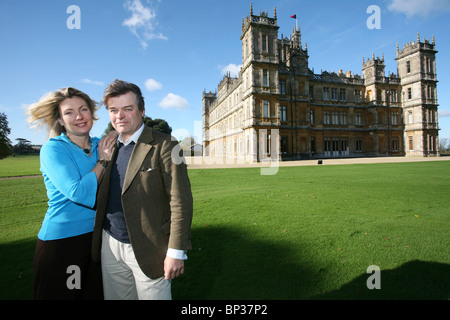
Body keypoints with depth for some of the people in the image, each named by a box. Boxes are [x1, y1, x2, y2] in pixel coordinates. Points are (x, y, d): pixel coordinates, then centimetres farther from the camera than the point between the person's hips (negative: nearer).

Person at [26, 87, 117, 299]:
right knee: (61, 294, 14)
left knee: (96, 294, 19)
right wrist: (102, 161, -14)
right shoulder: (53, 149, -11)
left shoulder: (101, 146, 3)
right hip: (62, 240, -4)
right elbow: (78, 193, -23)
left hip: (98, 236, 5)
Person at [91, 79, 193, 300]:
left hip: (147, 249, -5)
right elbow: (102, 198, 16)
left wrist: (176, 252, -17)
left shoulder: (163, 146, -14)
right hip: (110, 246, 6)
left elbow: (181, 201, -17)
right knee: (114, 296, 20)